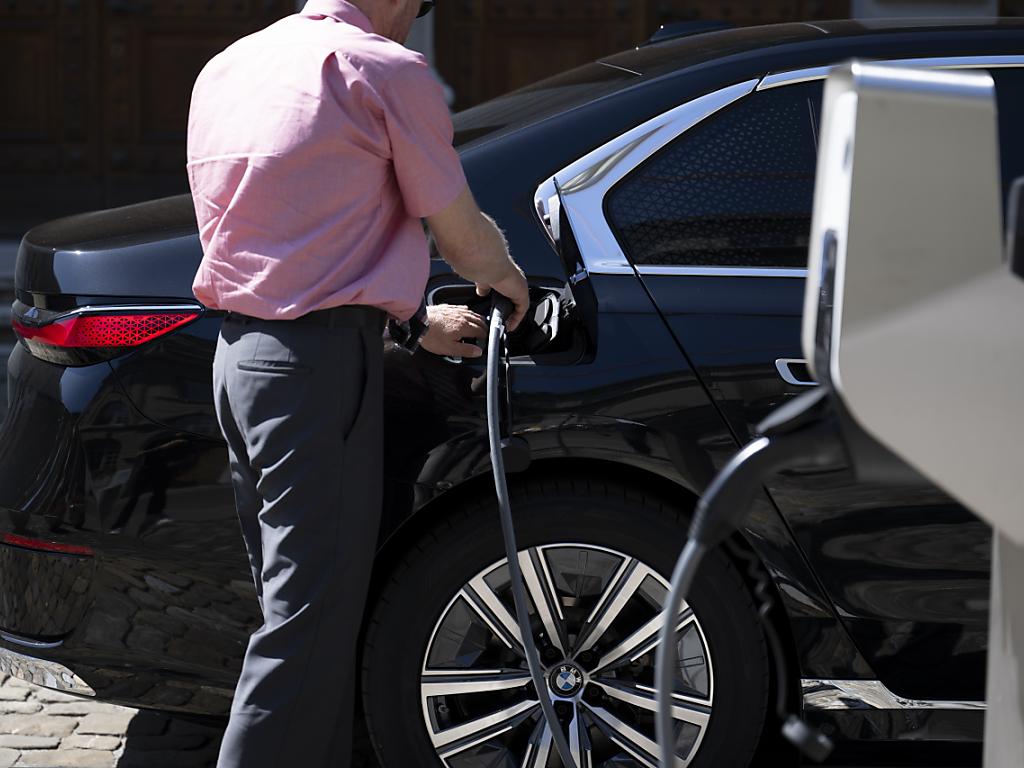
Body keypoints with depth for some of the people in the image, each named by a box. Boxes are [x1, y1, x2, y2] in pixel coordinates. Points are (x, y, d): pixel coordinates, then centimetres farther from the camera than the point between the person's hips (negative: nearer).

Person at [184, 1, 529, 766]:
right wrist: (506, 276, 22)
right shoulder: (387, 71, -8)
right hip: (323, 361, -8)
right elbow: (464, 236, 0)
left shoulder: (225, 70, 16)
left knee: (293, 596, 16)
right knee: (310, 619, -5)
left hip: (237, 351, 8)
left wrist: (413, 321, 23)